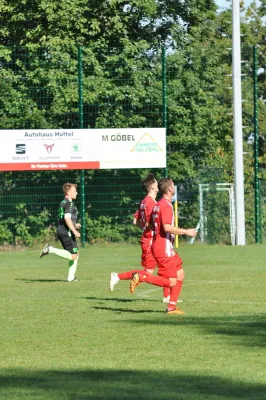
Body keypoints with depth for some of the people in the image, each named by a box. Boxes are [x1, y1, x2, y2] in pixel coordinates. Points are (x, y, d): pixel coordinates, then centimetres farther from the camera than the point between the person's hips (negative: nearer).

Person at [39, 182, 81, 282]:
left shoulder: (63, 203, 18)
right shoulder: (70, 203, -12)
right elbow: (67, 218, -24)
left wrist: (74, 225, 22)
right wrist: (74, 231, -21)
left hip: (61, 231, 10)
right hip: (67, 232, -10)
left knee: (75, 254, 15)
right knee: (73, 256, -11)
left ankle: (71, 277, 13)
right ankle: (50, 249, -13)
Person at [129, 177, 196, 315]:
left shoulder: (158, 205, 13)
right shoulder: (166, 206, -16)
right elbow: (167, 227, -27)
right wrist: (186, 231, -17)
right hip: (164, 249, -10)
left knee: (180, 275, 13)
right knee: (171, 282, -10)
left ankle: (172, 307, 12)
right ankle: (141, 277, -13)